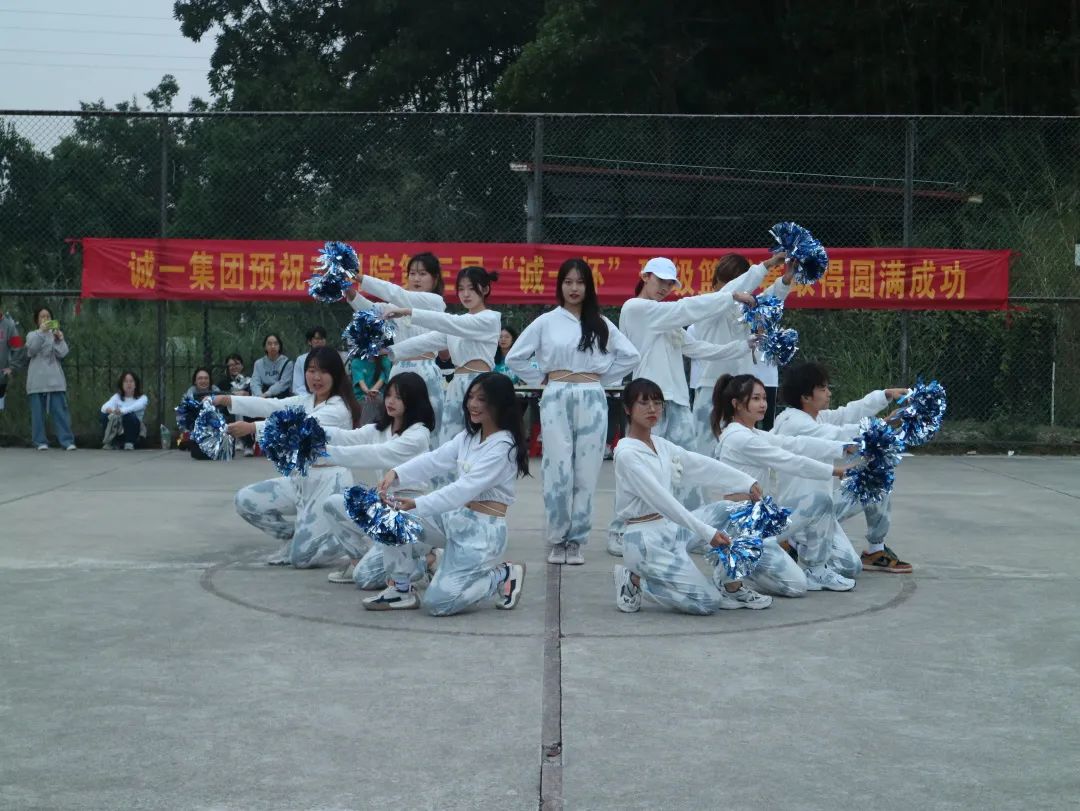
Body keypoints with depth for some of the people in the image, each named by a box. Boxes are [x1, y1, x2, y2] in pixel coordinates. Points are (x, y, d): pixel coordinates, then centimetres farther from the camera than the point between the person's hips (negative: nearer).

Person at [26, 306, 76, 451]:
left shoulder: (56, 335, 13)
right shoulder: (32, 335, 10)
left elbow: (63, 353, -1)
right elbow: (31, 349, -12)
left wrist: (59, 338, -14)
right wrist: (41, 331, -18)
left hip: (55, 379, 1)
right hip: (38, 380, -1)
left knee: (61, 410, -6)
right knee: (38, 412, -1)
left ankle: (67, 441, -10)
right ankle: (40, 441, 4)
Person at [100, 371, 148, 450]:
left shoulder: (142, 398, 1)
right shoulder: (117, 397, 8)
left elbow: (136, 406, -24)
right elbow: (104, 406, -12)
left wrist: (122, 410, -43)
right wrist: (108, 409, -38)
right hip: (118, 431, 3)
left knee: (129, 415, -32)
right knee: (105, 414, -22)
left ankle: (130, 443, -16)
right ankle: (110, 443, -11)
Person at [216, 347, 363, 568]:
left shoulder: (339, 409, -15)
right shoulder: (304, 402, 10)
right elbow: (270, 406, -3)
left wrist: (252, 428, -39)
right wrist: (227, 400, -18)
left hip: (329, 482, -8)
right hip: (301, 478, 8)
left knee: (301, 558, -11)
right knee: (246, 501, -3)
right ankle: (295, 534, 16)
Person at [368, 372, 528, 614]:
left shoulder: (503, 446, -16)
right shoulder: (468, 437, 10)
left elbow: (465, 488, -24)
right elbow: (434, 460, -1)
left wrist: (417, 505, -31)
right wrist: (396, 473, -19)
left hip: (483, 529, -8)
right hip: (454, 517, 8)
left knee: (437, 602, -15)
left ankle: (504, 576, 6)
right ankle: (402, 590, 1)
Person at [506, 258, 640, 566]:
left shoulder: (601, 324, 9)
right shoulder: (546, 322, 4)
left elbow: (631, 356, 12)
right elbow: (514, 358, 6)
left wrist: (603, 377, 6)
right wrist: (541, 378, 3)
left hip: (592, 399, 2)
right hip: (557, 398, -1)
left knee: (586, 472, 1)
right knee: (558, 470, -4)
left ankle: (576, 541, 10)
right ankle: (557, 539, 8)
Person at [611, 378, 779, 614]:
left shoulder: (660, 444, 10)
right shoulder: (627, 453, -17)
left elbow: (701, 465, 8)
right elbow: (661, 500, -24)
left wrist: (747, 482, 0)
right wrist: (706, 532, -27)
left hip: (672, 526, 9)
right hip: (647, 540, -9)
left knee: (737, 506, 3)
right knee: (709, 602, -13)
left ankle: (731, 585, 6)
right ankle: (634, 581, 2)